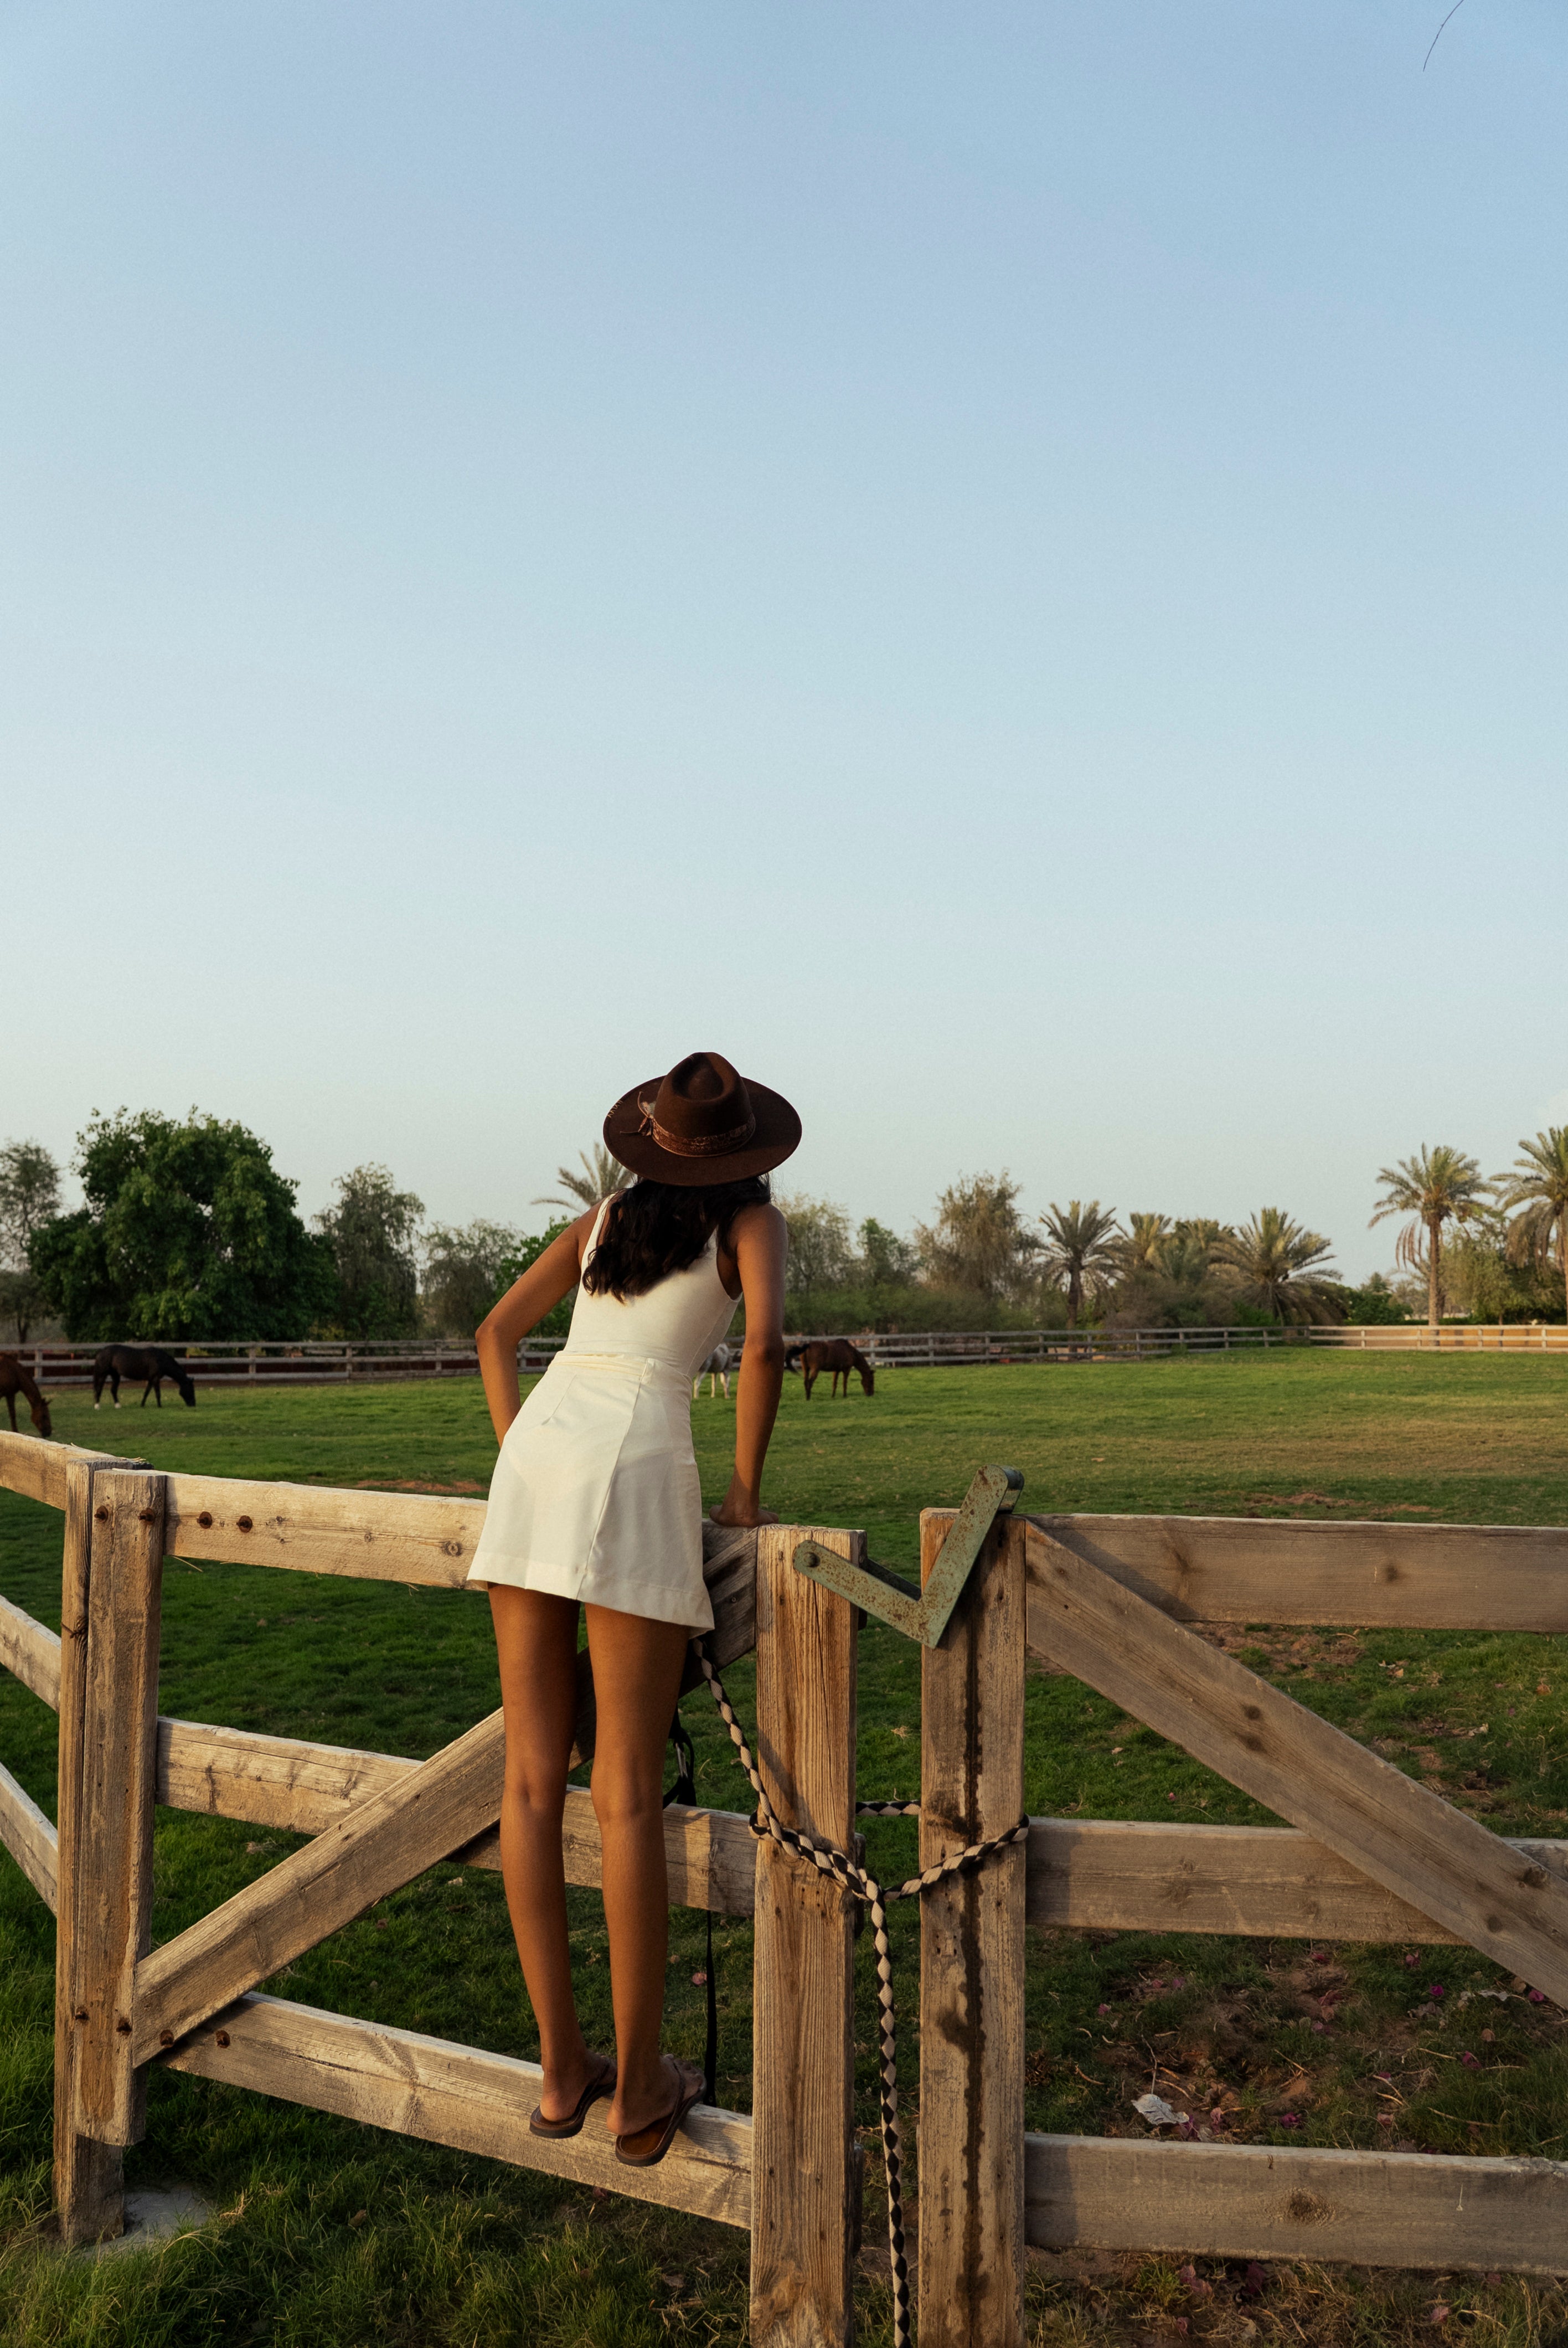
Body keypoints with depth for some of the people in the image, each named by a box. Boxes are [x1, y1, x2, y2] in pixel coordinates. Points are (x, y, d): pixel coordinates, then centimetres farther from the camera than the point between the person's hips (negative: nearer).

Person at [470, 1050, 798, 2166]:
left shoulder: (606, 1217, 24)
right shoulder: (750, 1218, 9)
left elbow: (497, 1332, 25)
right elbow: (765, 1340, -9)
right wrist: (746, 1493, 1)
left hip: (537, 1446, 5)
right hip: (636, 1465, -5)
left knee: (534, 1778, 8)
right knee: (629, 1793, 0)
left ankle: (562, 2068, 17)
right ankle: (639, 2090, 10)